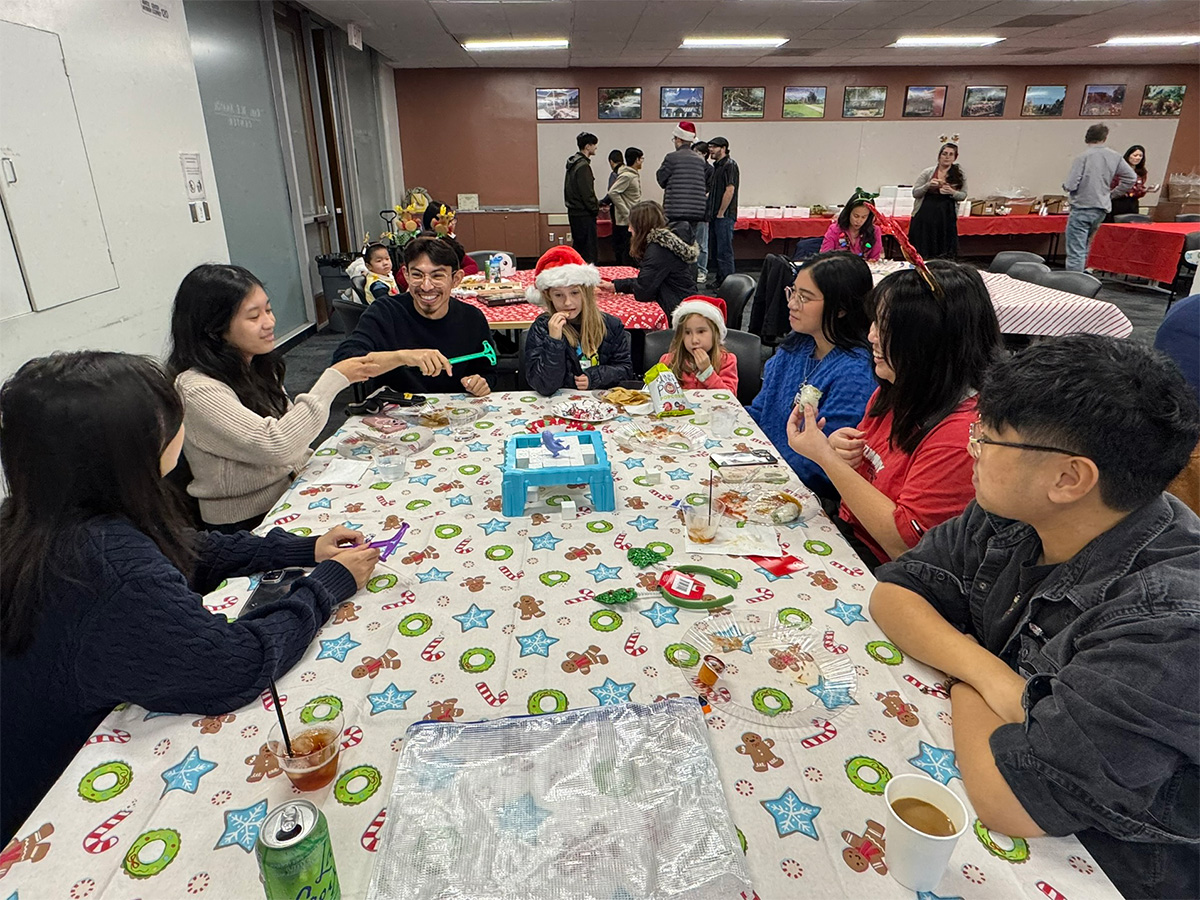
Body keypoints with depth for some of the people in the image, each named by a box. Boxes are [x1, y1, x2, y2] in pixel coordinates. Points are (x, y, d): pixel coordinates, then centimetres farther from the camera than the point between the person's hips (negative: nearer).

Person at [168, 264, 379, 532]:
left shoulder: (258, 367, 6)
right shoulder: (198, 391, -20)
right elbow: (274, 446, -29)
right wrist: (333, 380, -24)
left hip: (288, 500, 7)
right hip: (244, 526, -7)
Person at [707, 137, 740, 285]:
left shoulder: (729, 165, -10)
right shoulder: (716, 166, 19)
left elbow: (730, 190, -18)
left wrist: (721, 213, -18)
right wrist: (710, 214, 17)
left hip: (724, 216, -10)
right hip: (715, 216, 10)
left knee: (724, 251, -10)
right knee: (717, 250, 12)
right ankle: (720, 282, 19)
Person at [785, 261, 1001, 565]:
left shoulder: (962, 432, -25)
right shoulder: (892, 392, 3)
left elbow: (903, 541, -24)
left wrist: (825, 457, -24)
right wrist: (837, 448, -8)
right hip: (847, 532, 8)